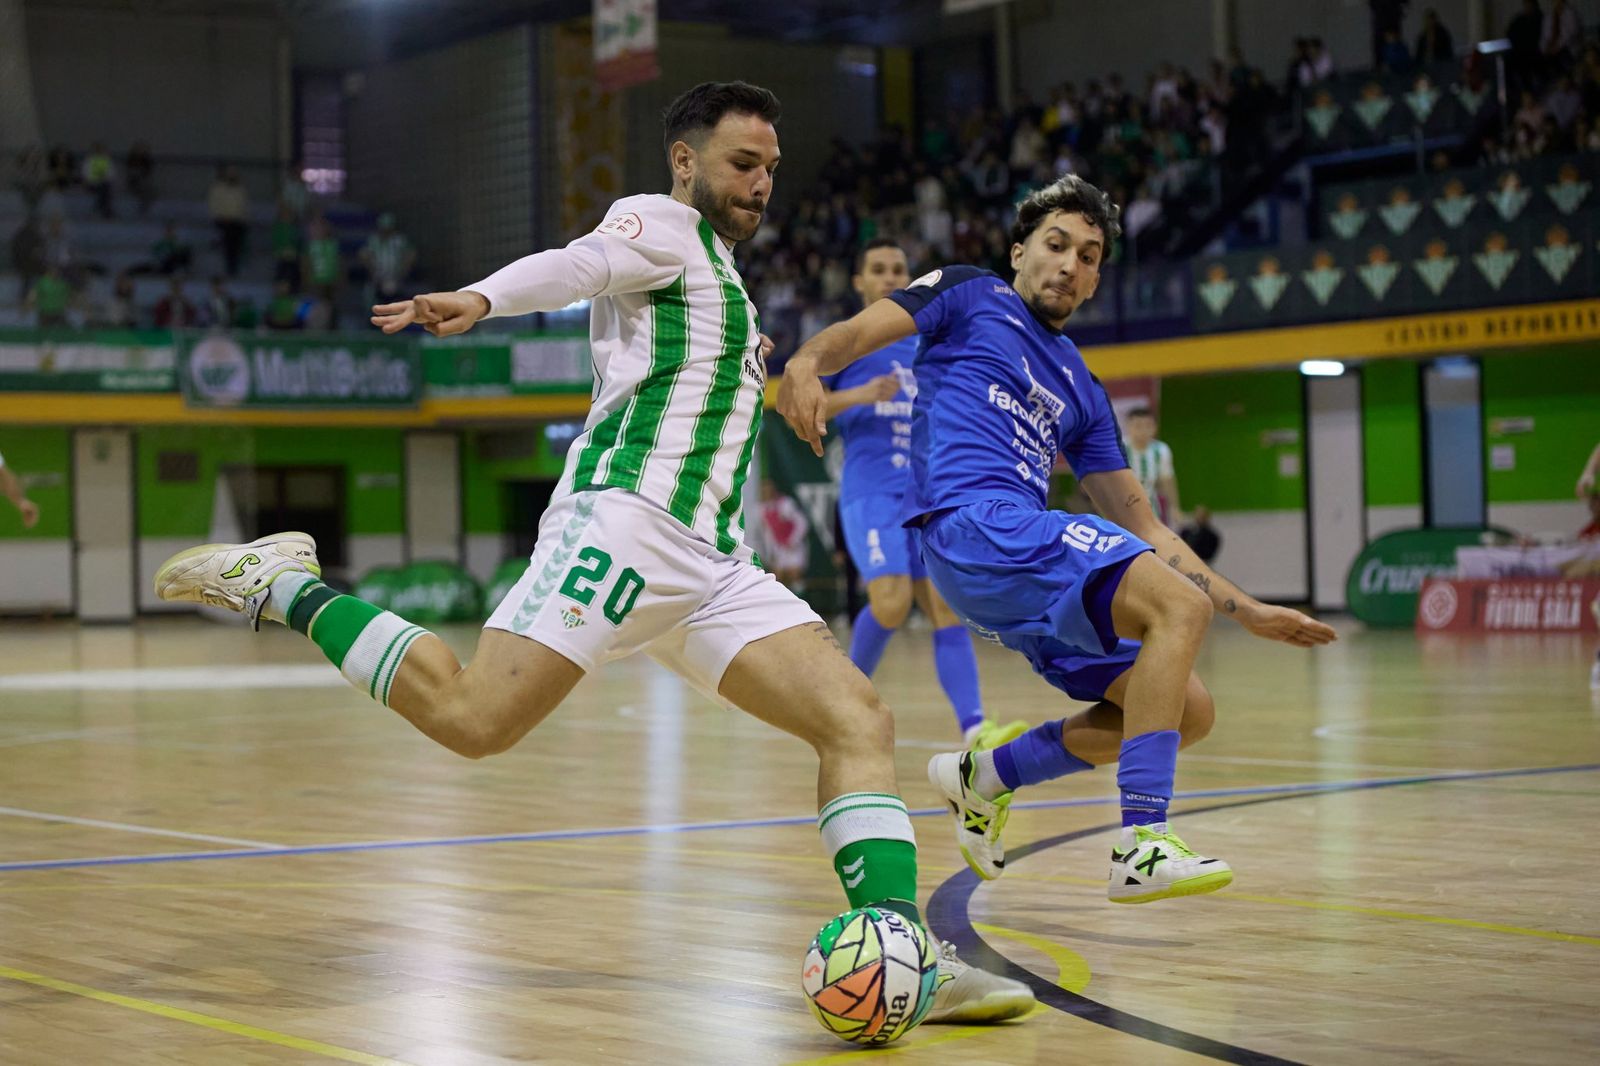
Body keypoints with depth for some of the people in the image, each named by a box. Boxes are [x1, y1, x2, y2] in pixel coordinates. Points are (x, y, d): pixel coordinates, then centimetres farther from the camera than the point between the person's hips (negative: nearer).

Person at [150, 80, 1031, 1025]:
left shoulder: (719, 273, 31)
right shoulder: (661, 224, 4)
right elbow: (576, 265, -19)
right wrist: (482, 299, -39)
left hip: (714, 562, 9)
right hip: (627, 516, -9)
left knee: (859, 719, -5)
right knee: (473, 718, -22)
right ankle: (281, 588, -3)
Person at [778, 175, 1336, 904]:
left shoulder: (1081, 392, 27)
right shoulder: (969, 296, 13)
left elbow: (1143, 530, 26)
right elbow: (857, 334, -3)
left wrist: (1250, 613, 19)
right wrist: (806, 362, -27)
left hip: (1027, 555, 8)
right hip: (971, 521, -7)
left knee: (1188, 712, 3)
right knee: (1180, 606, -24)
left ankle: (984, 775, 17)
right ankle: (1141, 848, -32)